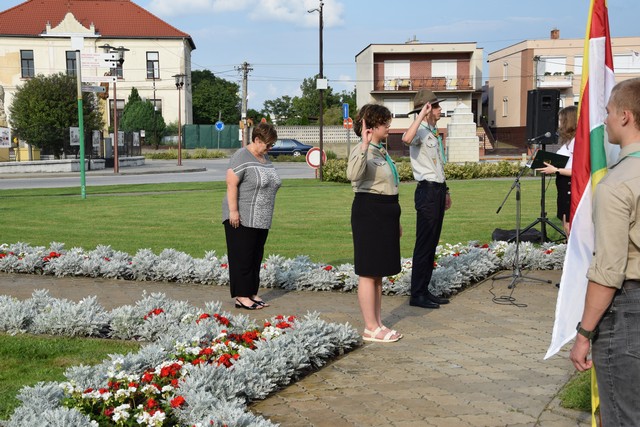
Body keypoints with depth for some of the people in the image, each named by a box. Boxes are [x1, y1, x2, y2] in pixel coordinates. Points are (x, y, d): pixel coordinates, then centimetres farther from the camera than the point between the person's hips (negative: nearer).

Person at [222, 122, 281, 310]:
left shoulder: (265, 158, 14)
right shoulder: (242, 157, -12)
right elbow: (231, 184, -17)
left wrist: (267, 216, 21)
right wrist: (233, 210, -21)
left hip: (261, 220, 8)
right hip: (242, 219, -8)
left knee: (256, 258, 10)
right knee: (242, 257, -5)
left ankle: (252, 293, 17)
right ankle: (241, 297, -2)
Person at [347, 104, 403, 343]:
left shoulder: (381, 151, 16)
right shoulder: (362, 151, -13)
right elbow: (353, 175, -35)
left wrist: (396, 221, 26)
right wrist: (364, 146, -41)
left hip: (385, 214, 10)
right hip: (369, 212, -10)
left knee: (379, 272, 13)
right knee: (368, 272, -4)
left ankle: (377, 323, 21)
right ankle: (371, 328, 1)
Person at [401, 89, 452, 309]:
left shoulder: (434, 132, 18)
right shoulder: (420, 130, -11)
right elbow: (407, 139, -37)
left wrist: (445, 190, 26)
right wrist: (422, 115, -31)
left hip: (438, 190, 9)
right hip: (427, 191, -9)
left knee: (432, 243, 12)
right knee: (424, 244, -6)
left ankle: (424, 290, 19)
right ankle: (417, 294, 0)